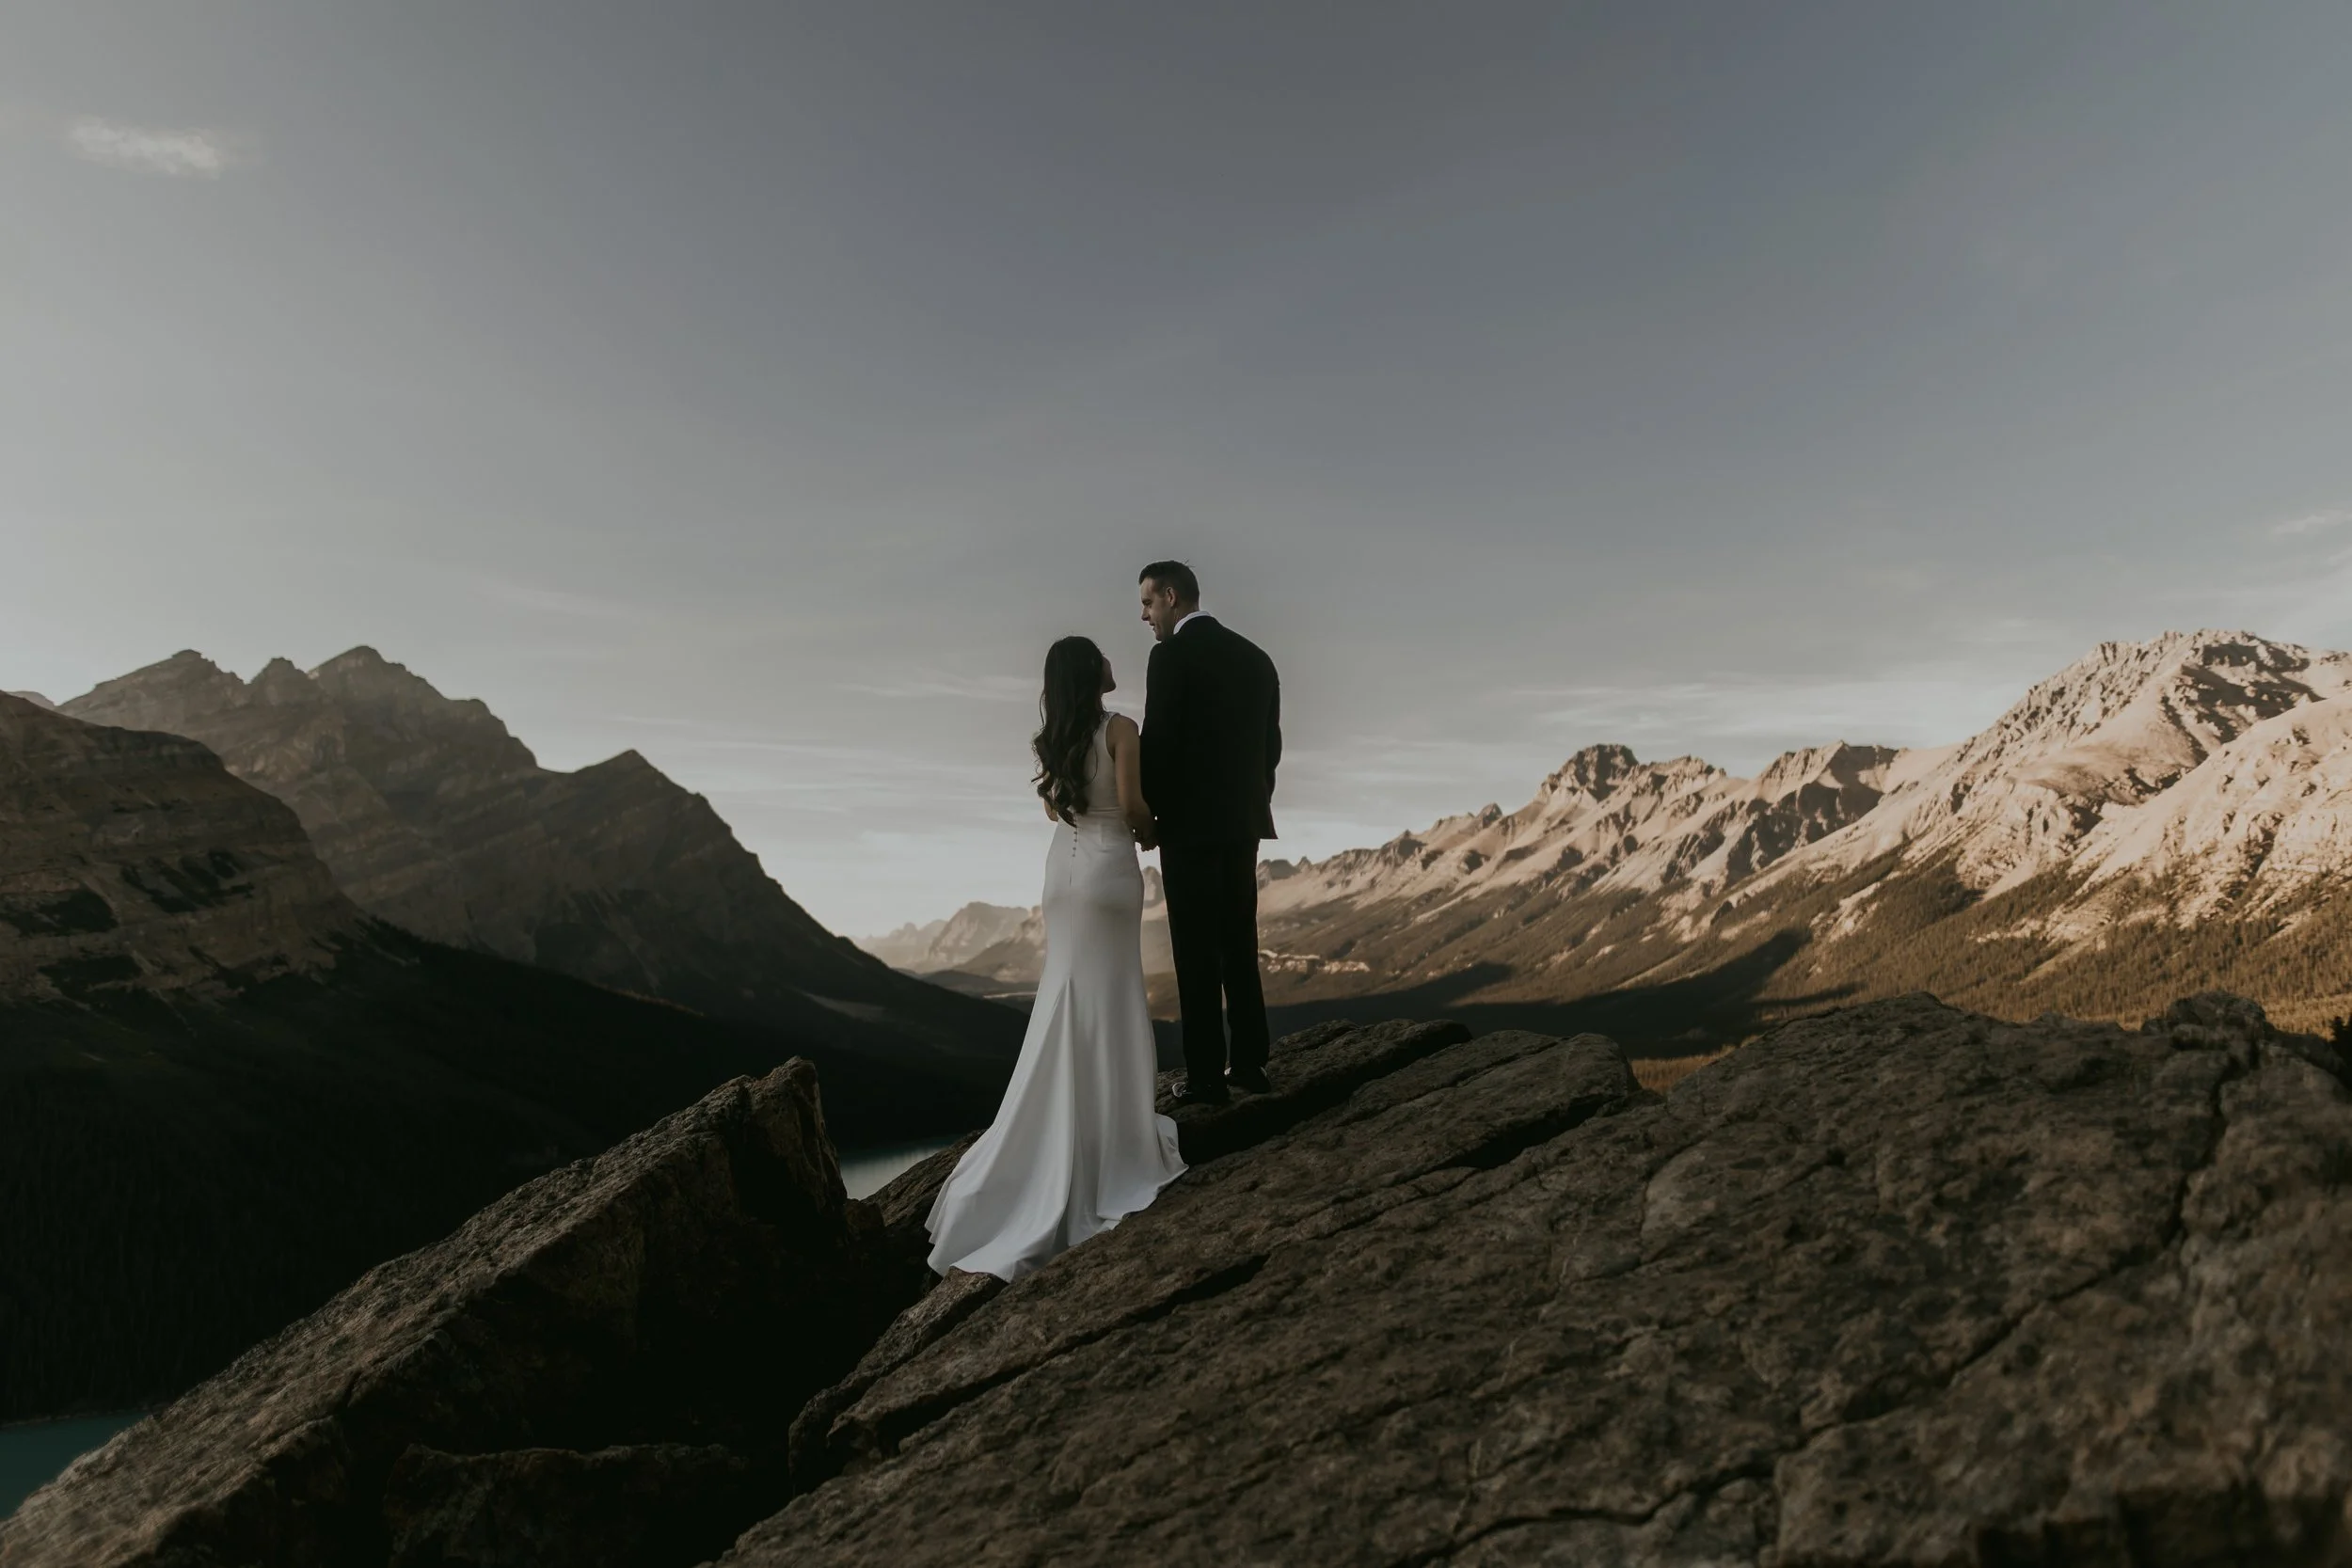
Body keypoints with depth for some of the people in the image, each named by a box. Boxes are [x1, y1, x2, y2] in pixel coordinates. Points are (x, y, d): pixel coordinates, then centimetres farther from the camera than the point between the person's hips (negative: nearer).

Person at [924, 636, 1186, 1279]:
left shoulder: (1050, 739, 8)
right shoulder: (1119, 728, -11)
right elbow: (1132, 804, -15)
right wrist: (1147, 833, 4)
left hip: (1063, 868, 6)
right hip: (1108, 869, -6)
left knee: (1067, 996, 11)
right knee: (1107, 998, 1)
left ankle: (1059, 1144, 15)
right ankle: (1106, 1132, 7)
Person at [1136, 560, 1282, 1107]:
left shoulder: (1172, 655, -11)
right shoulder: (1254, 656, 12)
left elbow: (1158, 743, -14)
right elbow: (1271, 744, 13)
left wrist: (1146, 813, -1)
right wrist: (1252, 803, 19)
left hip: (1190, 821, -7)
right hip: (1242, 820, 7)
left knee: (1197, 951, -2)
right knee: (1238, 943, 13)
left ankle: (1207, 1076, 3)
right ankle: (1249, 1063, 18)